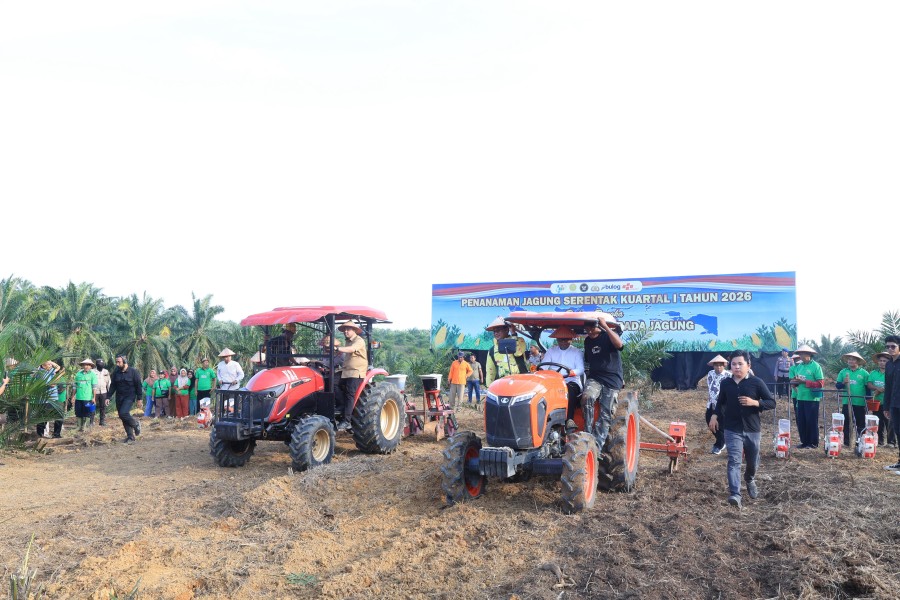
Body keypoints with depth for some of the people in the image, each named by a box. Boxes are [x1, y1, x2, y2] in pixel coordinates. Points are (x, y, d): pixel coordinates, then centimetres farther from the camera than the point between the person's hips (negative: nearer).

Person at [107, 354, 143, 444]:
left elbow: (139, 385, -5)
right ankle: (130, 437, 14)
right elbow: (112, 386, 13)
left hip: (129, 397, -5)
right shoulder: (116, 373, 7)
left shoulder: (133, 372, -7)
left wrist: (139, 398, -7)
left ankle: (136, 424, 3)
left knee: (123, 413, -24)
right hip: (119, 398, 5)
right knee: (124, 419, 5)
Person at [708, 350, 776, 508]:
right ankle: (735, 495, -21)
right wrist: (715, 415, 4)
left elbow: (772, 403, -5)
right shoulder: (725, 383, 2)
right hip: (732, 430, 0)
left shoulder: (757, 382, -7)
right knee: (734, 461, -13)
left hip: (752, 430, 0)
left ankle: (750, 479, 50)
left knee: (753, 461, 17)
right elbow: (721, 402, 19)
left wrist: (754, 402, -22)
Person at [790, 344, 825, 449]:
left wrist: (804, 382, -19)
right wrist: (795, 382, -6)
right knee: (800, 421, 9)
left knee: (811, 421, 1)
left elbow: (821, 383, -14)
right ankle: (805, 442, 19)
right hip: (800, 398, 6)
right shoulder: (798, 366, 10)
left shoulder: (816, 366, -9)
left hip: (812, 399, -6)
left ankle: (814, 443, 12)